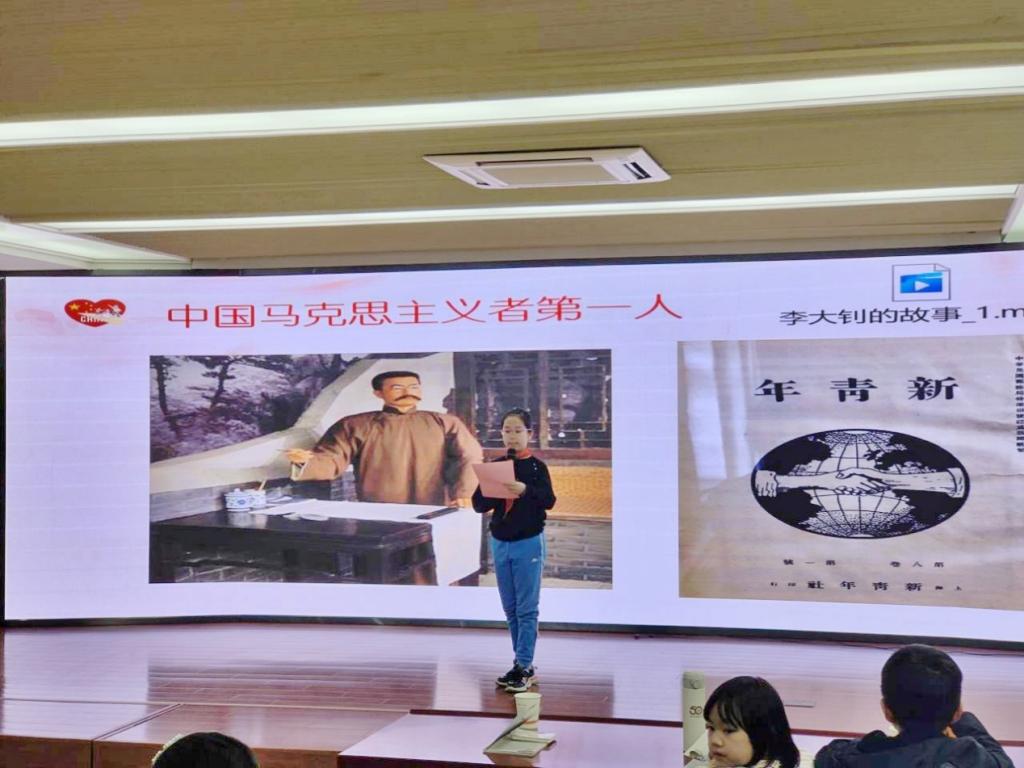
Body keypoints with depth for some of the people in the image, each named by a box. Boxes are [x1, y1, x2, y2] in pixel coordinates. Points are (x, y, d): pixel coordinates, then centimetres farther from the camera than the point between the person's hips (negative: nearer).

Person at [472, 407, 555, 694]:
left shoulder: (536, 466, -5)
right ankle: (524, 665, 18)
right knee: (511, 609, 9)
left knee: (526, 609, -3)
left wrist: (526, 490, -33)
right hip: (499, 543, 5)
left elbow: (549, 501, -16)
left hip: (528, 543, -5)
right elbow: (478, 504, 3)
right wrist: (495, 492, -17)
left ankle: (523, 667, 1)